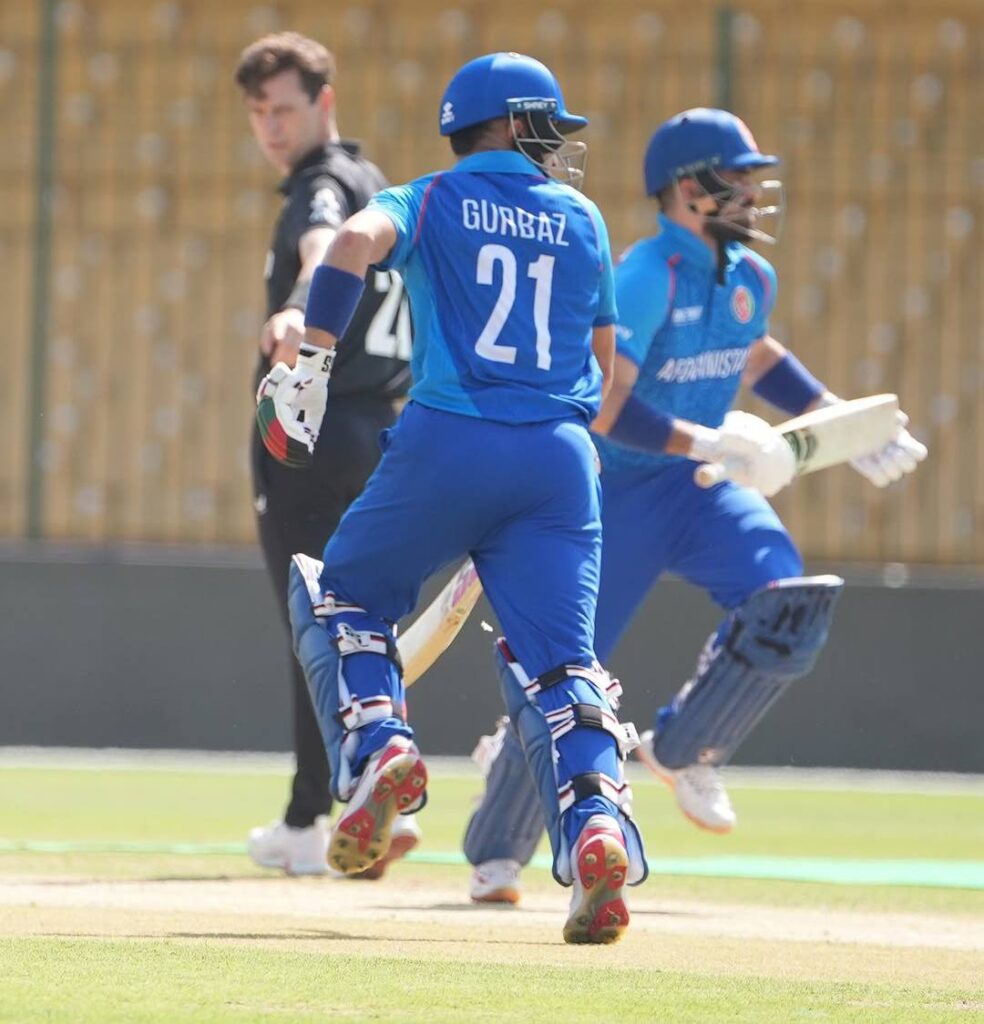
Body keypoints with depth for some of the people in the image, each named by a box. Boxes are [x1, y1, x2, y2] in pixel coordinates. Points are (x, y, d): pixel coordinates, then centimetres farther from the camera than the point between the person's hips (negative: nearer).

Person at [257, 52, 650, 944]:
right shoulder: (582, 219, 18)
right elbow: (604, 364, 21)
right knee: (559, 660, 2)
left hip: (447, 440, -2)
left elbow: (358, 240, -12)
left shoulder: (429, 202, 10)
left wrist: (310, 365, -12)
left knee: (340, 596, 20)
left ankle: (378, 749, -4)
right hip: (562, 454, 2)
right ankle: (596, 819, -23)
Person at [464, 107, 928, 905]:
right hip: (612, 489, -6)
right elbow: (602, 406, -30)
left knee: (789, 602, -19)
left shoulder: (751, 278, 2)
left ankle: (683, 750, 4)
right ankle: (497, 853, 16)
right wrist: (708, 442, -36)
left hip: (698, 489, 6)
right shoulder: (646, 278, -22)